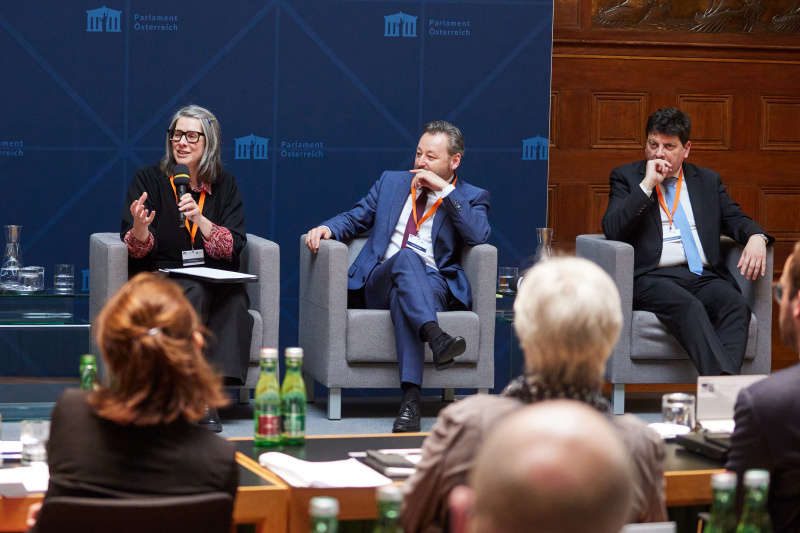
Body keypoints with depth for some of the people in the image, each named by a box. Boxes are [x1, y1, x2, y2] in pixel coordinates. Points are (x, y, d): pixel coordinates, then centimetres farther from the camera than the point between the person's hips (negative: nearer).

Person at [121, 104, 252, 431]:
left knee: (235, 297, -32)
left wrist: (200, 219, -18)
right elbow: (138, 250, -4)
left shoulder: (224, 186, 9)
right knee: (195, 293, -35)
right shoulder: (149, 180, 4)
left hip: (215, 284, 2)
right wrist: (140, 228, -27)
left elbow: (233, 248, -2)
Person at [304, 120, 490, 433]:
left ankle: (410, 399, -51)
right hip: (379, 283, 2)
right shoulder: (391, 182, 25)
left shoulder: (471, 197, 14)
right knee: (407, 256, -35)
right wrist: (328, 228, 1)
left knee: (403, 297, -39)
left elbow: (479, 236, -7)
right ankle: (436, 338, -59)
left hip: (433, 284, -2)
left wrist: (445, 190, -8)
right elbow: (355, 218, 24)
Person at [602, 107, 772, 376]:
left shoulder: (708, 180, 24)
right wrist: (647, 184, -5)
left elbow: (736, 219, 17)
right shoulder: (626, 176, 14)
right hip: (653, 278, -4)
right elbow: (612, 230, -1)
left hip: (703, 277, 4)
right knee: (689, 307, -36)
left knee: (736, 304, -30)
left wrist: (756, 237, -7)